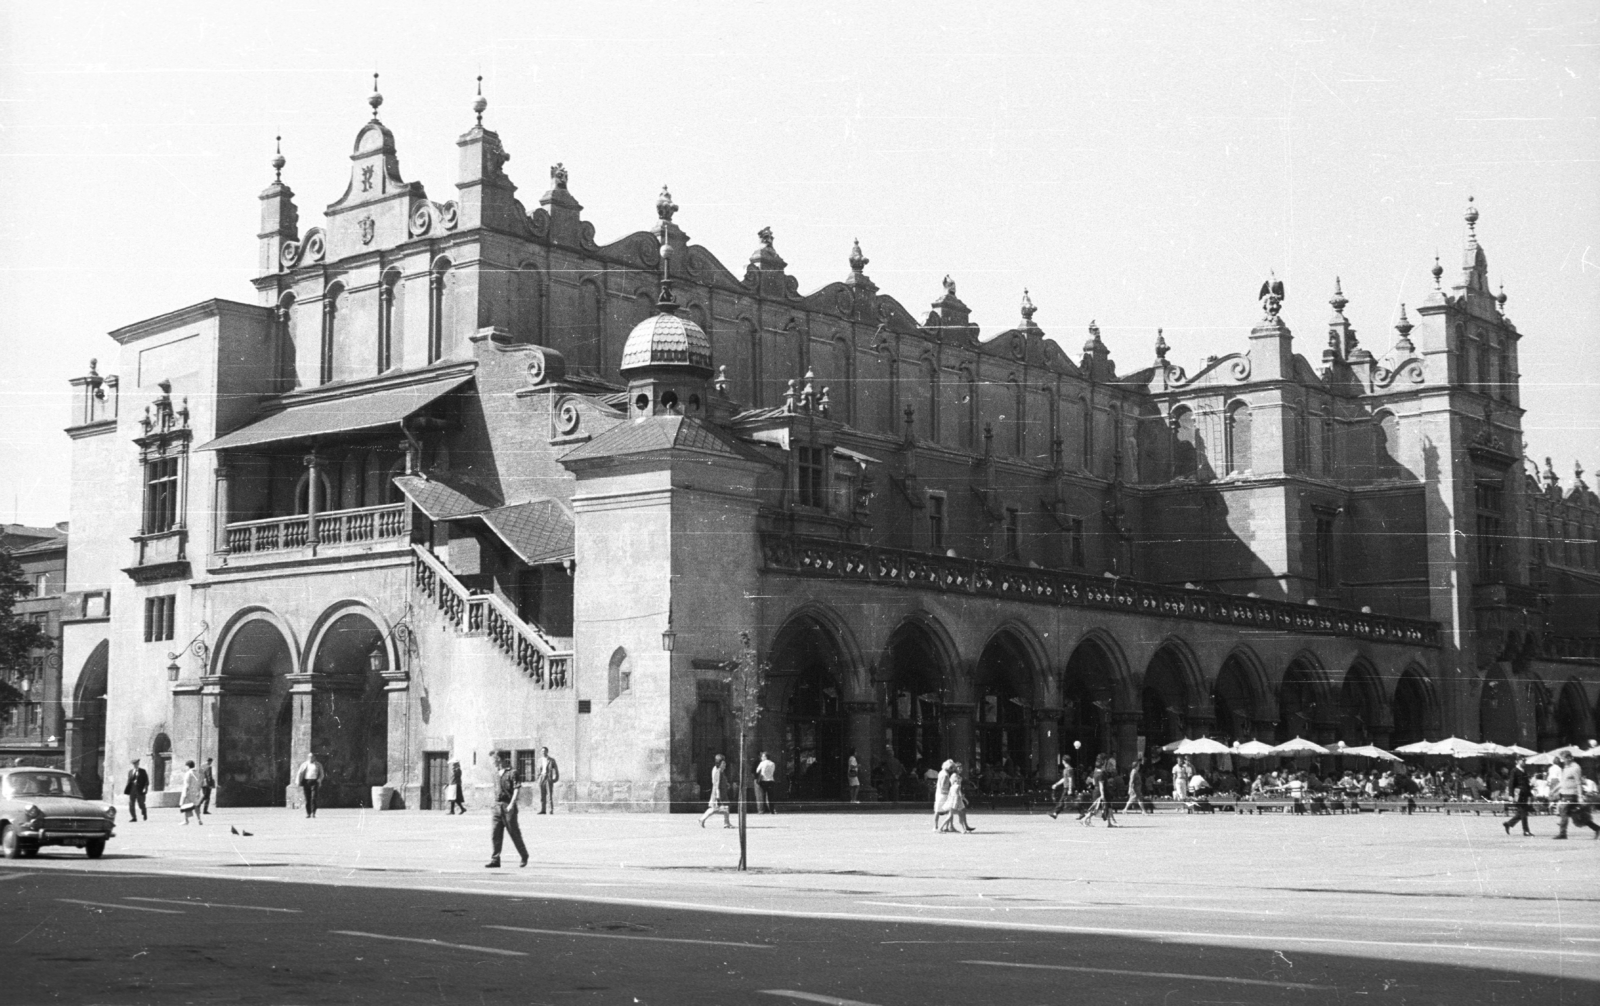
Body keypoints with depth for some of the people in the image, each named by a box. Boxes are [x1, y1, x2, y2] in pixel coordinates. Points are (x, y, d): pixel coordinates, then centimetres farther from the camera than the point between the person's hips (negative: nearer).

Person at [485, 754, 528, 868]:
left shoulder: (512, 773, -6)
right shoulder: (496, 775, 15)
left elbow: (516, 790, -12)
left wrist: (512, 804, -23)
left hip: (508, 806, -6)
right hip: (497, 806, 6)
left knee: (515, 834, 2)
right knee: (495, 834, -2)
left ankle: (524, 856, 20)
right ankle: (495, 860, -3)